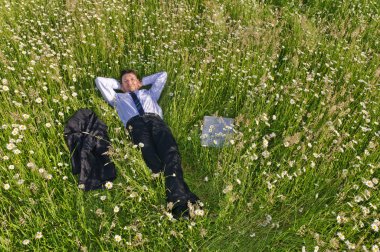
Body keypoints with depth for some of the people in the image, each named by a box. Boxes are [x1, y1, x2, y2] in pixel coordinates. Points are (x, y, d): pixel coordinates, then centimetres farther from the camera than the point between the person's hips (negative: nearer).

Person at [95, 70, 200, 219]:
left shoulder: (149, 93, 44)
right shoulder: (118, 98, 42)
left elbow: (162, 75, 48)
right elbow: (99, 81, 42)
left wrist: (142, 81, 50)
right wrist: (118, 84, 49)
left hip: (155, 120, 2)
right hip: (135, 123, -1)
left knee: (171, 152, -33)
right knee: (150, 156, -34)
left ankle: (178, 199, -51)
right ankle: (181, 198, -48)